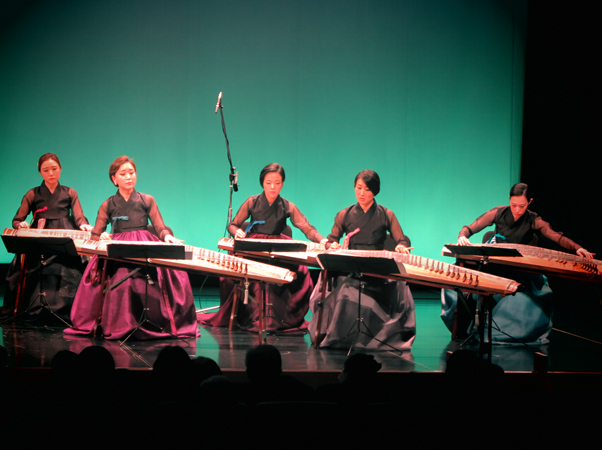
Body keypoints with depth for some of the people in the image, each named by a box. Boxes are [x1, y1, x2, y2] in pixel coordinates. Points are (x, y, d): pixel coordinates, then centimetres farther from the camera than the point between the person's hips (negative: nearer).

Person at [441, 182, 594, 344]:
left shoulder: (533, 221, -3)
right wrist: (462, 237, -22)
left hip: (520, 273, 0)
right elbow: (469, 228, 1)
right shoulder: (498, 213, 0)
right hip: (495, 267, 0)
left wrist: (577, 248, -31)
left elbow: (558, 237, -13)